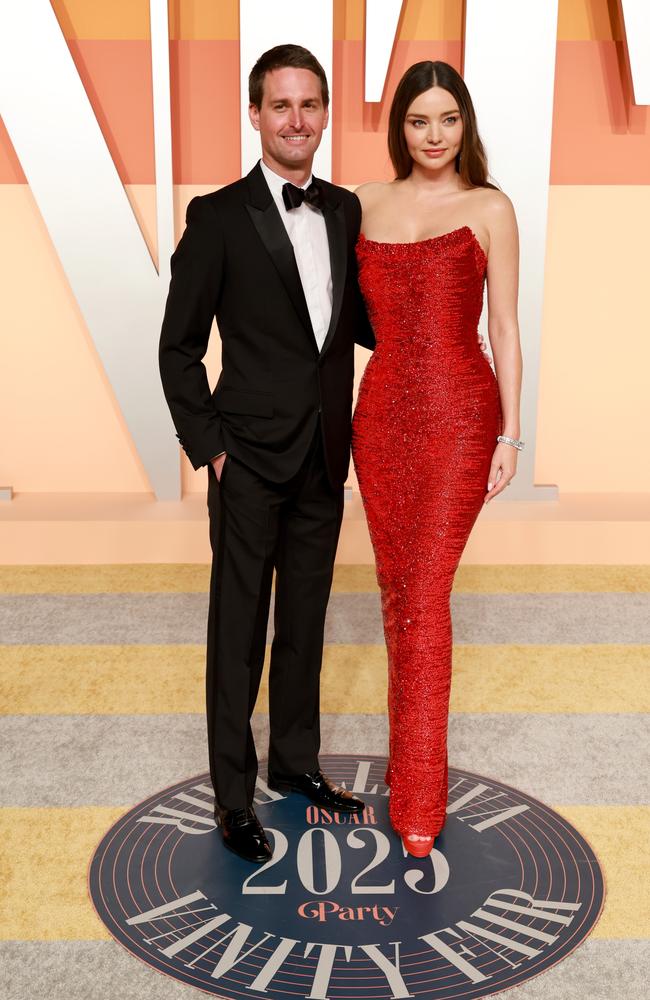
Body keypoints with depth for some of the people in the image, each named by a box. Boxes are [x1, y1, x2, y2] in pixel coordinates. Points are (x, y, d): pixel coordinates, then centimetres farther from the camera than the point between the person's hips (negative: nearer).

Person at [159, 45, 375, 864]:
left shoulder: (347, 211, 7)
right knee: (239, 630, 6)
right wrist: (208, 448, -9)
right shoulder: (218, 218, -7)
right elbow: (179, 348, -5)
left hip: (323, 458, 5)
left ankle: (294, 761, 35)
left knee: (305, 621, 17)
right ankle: (233, 795, 21)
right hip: (250, 461, -5)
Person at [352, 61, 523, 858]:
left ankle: (418, 798, 4)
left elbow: (504, 327, -1)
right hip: (380, 412, 4)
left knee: (425, 595, -7)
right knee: (396, 590, 10)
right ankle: (414, 746, 28)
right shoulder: (367, 203, 11)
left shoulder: (490, 209, 1)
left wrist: (511, 433, -6)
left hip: (459, 416, -4)